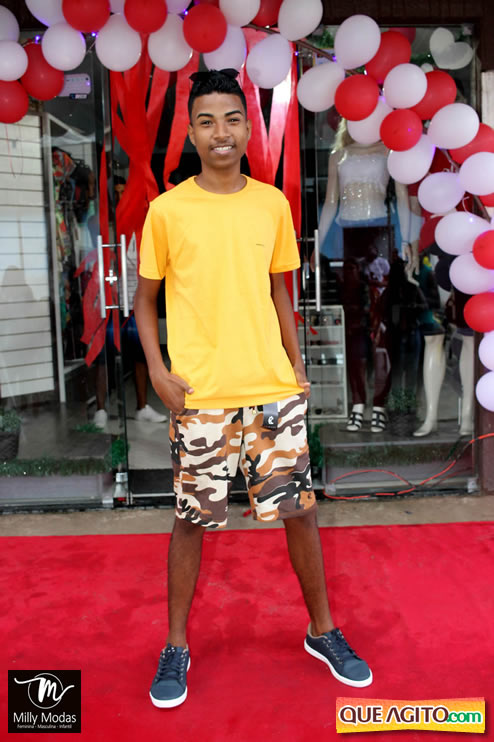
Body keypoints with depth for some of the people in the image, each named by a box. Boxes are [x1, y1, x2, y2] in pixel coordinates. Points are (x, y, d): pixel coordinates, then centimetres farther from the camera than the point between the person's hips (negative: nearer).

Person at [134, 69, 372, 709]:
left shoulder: (272, 204, 6)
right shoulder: (166, 211, -2)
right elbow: (145, 298, 5)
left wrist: (297, 367, 8)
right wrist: (158, 372, -7)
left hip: (274, 388, 3)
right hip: (200, 395, -2)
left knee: (300, 509, 9)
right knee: (192, 519, 8)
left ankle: (322, 631, 31)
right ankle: (176, 646, 29)